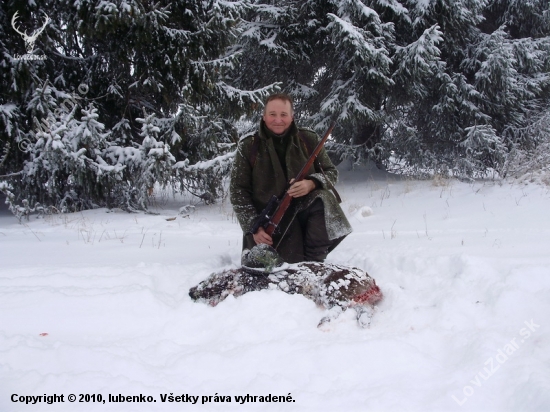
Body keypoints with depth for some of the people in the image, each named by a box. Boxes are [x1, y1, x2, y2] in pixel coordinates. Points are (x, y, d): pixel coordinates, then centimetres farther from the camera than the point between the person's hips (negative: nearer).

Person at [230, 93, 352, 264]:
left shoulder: (309, 140, 0)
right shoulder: (248, 147, -3)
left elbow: (331, 172, 5)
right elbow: (238, 192, -2)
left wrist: (311, 184, -18)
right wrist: (253, 227, -13)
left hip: (304, 210, 1)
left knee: (323, 198, -29)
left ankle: (314, 262, -17)